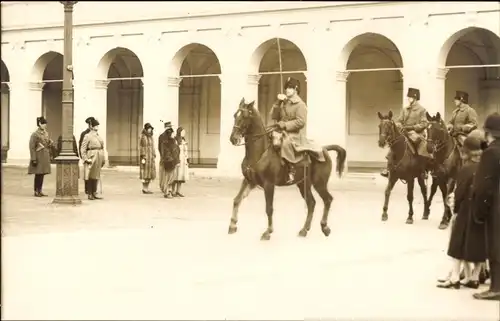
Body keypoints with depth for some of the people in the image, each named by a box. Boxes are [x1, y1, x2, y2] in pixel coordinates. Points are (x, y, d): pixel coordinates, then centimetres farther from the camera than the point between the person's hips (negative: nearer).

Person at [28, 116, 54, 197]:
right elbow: (32, 147, -14)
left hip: (45, 157, 7)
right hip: (39, 157, -7)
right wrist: (33, 159, -18)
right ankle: (36, 191, 5)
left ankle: (40, 191, 15)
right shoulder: (35, 134, -12)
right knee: (38, 174, -3)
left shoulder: (46, 133, 11)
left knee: (42, 174, 9)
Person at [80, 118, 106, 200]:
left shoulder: (98, 136, 15)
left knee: (96, 176, 11)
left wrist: (103, 159, 13)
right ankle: (89, 194, 3)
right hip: (92, 158, -7)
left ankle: (94, 193, 17)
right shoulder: (87, 136, -7)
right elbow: (83, 149, -10)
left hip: (98, 158, 7)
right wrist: (86, 159, -17)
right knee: (91, 177, -2)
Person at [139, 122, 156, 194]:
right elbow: (141, 148, -12)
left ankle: (147, 188, 14)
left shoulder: (151, 137, 15)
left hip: (151, 157, 8)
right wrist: (143, 158, -18)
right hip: (145, 156, -8)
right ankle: (144, 189, -1)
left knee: (150, 172, 7)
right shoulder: (143, 137, -9)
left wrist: (154, 157, 15)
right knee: (145, 173, -6)